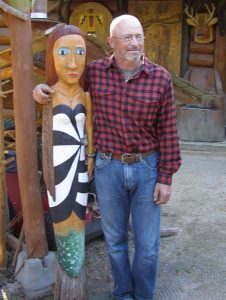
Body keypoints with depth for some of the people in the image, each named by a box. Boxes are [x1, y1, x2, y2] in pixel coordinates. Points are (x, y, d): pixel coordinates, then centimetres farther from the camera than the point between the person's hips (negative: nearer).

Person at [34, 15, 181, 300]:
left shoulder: (160, 77, -10)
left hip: (147, 168, -1)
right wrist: (42, 88, -8)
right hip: (108, 168, 1)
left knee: (147, 243, 9)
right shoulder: (94, 72, -5)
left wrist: (166, 178, -6)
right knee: (115, 239, 14)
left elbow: (168, 130, -5)